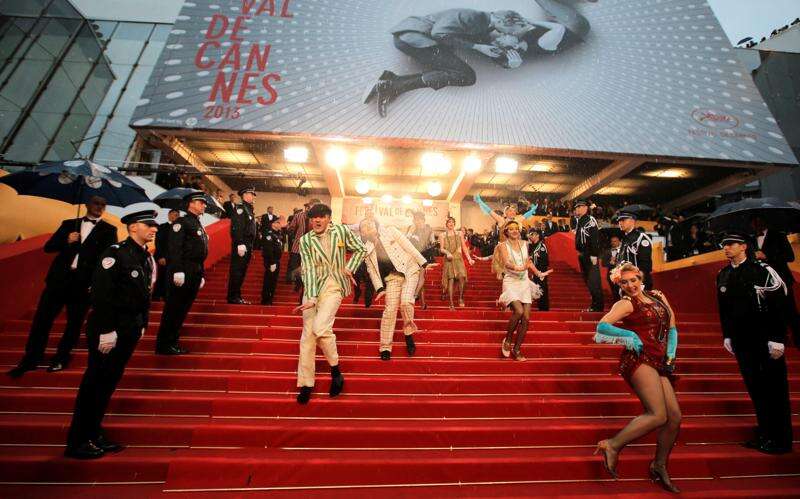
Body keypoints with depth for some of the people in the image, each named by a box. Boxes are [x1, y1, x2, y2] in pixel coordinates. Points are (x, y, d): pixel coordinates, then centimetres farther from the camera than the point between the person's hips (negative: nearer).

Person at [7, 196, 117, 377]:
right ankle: (30, 360, 20)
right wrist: (66, 241, -11)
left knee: (74, 323, 7)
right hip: (59, 278, 3)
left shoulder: (109, 230, 3)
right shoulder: (69, 224, 13)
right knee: (41, 319, 5)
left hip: (85, 282, -3)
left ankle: (61, 359, 23)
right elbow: (48, 247, 10)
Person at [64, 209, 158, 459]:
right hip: (109, 329, -8)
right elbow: (100, 295, -20)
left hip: (131, 330, 8)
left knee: (109, 382, 17)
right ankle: (77, 442, 21)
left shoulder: (147, 258, 8)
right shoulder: (116, 253, -17)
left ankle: (93, 434, 31)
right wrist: (106, 332, -19)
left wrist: (142, 325, 12)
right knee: (95, 383, 5)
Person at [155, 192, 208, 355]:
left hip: (195, 274, 9)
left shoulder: (199, 226, 20)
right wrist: (177, 271, -23)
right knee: (173, 310, 0)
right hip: (183, 273, -9)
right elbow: (174, 248, -17)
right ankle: (164, 346, 10)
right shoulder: (181, 222, -6)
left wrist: (202, 275, 18)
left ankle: (172, 343, 23)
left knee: (182, 310, 13)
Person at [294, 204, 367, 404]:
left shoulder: (341, 231, 0)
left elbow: (361, 250, 11)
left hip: (334, 287, -2)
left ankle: (336, 372, 2)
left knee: (320, 327, -21)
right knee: (307, 335, 2)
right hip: (312, 287, 3)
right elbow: (308, 269, -8)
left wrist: (349, 268, -2)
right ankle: (305, 384, 16)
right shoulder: (305, 240, 1)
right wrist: (311, 298, -19)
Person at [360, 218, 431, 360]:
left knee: (406, 301, -22)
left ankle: (409, 335, 1)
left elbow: (408, 246, -1)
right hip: (392, 277, 2)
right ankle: (385, 347, 6)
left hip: (409, 269, -2)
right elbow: (372, 270, 8)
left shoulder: (390, 231, 2)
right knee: (390, 309, -6)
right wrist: (379, 288, -3)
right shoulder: (367, 249, 8)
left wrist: (423, 262, -4)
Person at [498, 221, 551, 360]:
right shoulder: (503, 246, -3)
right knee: (519, 310, -26)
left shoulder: (524, 244, 11)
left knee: (526, 318, -2)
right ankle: (507, 340, -2)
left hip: (524, 282, 5)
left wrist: (539, 273, 16)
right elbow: (506, 263, -19)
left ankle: (516, 349, 13)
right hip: (511, 282, -5)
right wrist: (519, 268, -37)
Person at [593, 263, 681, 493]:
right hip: (639, 359, -7)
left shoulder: (658, 296, 16)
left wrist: (671, 352, 5)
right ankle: (612, 445, -7)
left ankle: (659, 466, 23)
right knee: (658, 415, -17)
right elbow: (602, 326, -17)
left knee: (675, 416, 4)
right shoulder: (626, 303, -5)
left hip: (659, 362, 7)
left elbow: (672, 327, 18)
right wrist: (630, 335, -20)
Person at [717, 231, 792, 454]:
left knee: (774, 389, 6)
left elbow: (779, 306, -12)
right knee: (754, 388, 13)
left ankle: (780, 440, 19)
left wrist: (777, 340, -15)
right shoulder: (723, 275, 6)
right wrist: (727, 336, 13)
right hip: (742, 342, 5)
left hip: (766, 341, -5)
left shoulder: (762, 270, -11)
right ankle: (765, 434, 26)